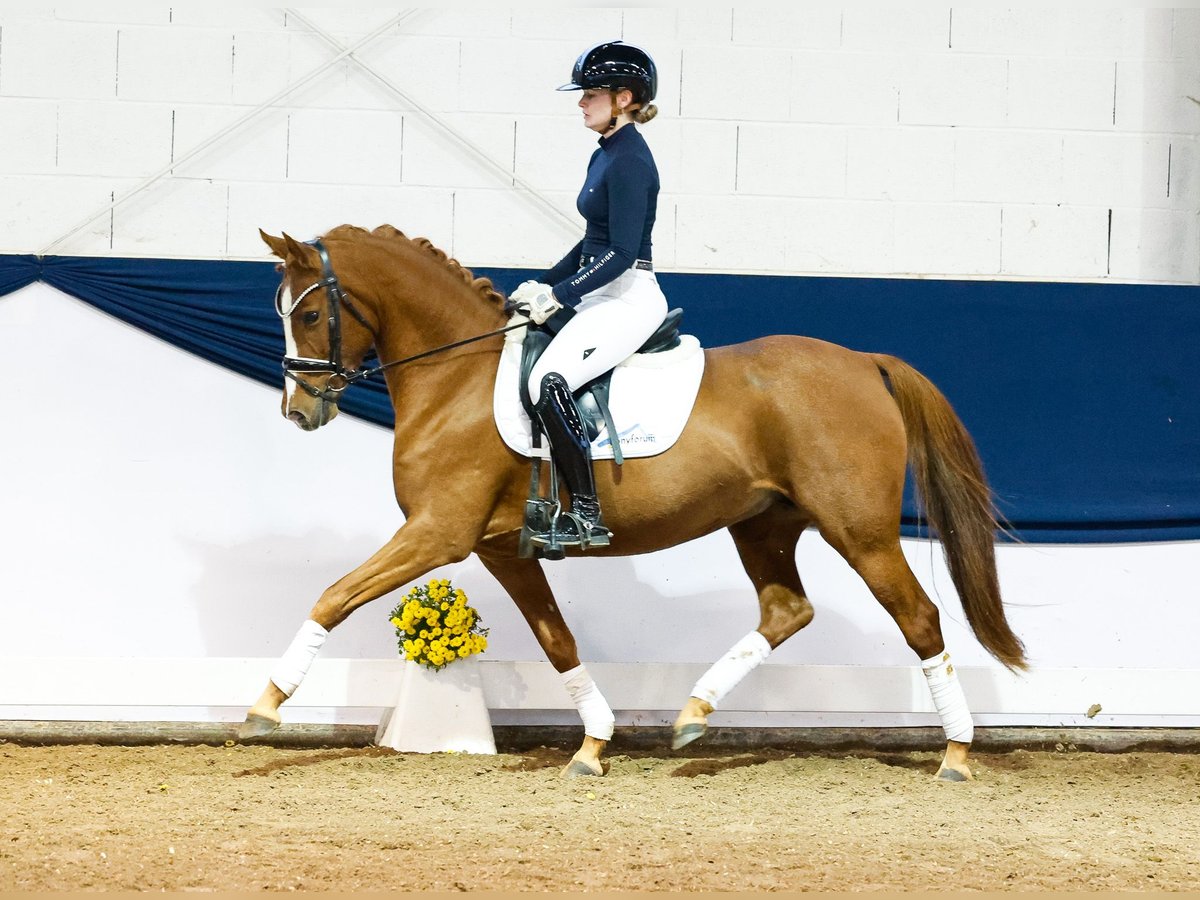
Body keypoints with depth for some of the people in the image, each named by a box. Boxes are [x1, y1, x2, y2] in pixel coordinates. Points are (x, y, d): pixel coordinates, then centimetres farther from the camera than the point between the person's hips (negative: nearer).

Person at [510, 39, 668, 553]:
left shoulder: (629, 161, -16)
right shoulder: (607, 155, 14)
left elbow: (622, 252, -21)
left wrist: (558, 297, -19)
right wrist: (544, 286, 16)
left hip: (629, 299, -11)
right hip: (603, 296, 11)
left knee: (550, 382, -27)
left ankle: (585, 516, -23)